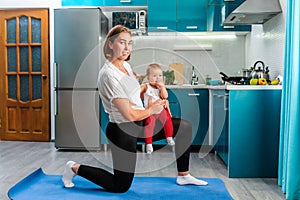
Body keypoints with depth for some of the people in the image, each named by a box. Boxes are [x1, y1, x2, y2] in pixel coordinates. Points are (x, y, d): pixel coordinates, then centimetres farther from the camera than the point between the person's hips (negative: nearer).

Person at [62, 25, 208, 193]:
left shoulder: (126, 65, 3)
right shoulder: (109, 74, -24)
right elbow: (129, 114, -24)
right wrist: (151, 110, -6)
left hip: (139, 124, 9)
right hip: (122, 131, -9)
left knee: (185, 127, 8)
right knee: (120, 187, 8)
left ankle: (183, 176, 19)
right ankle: (76, 168, 23)